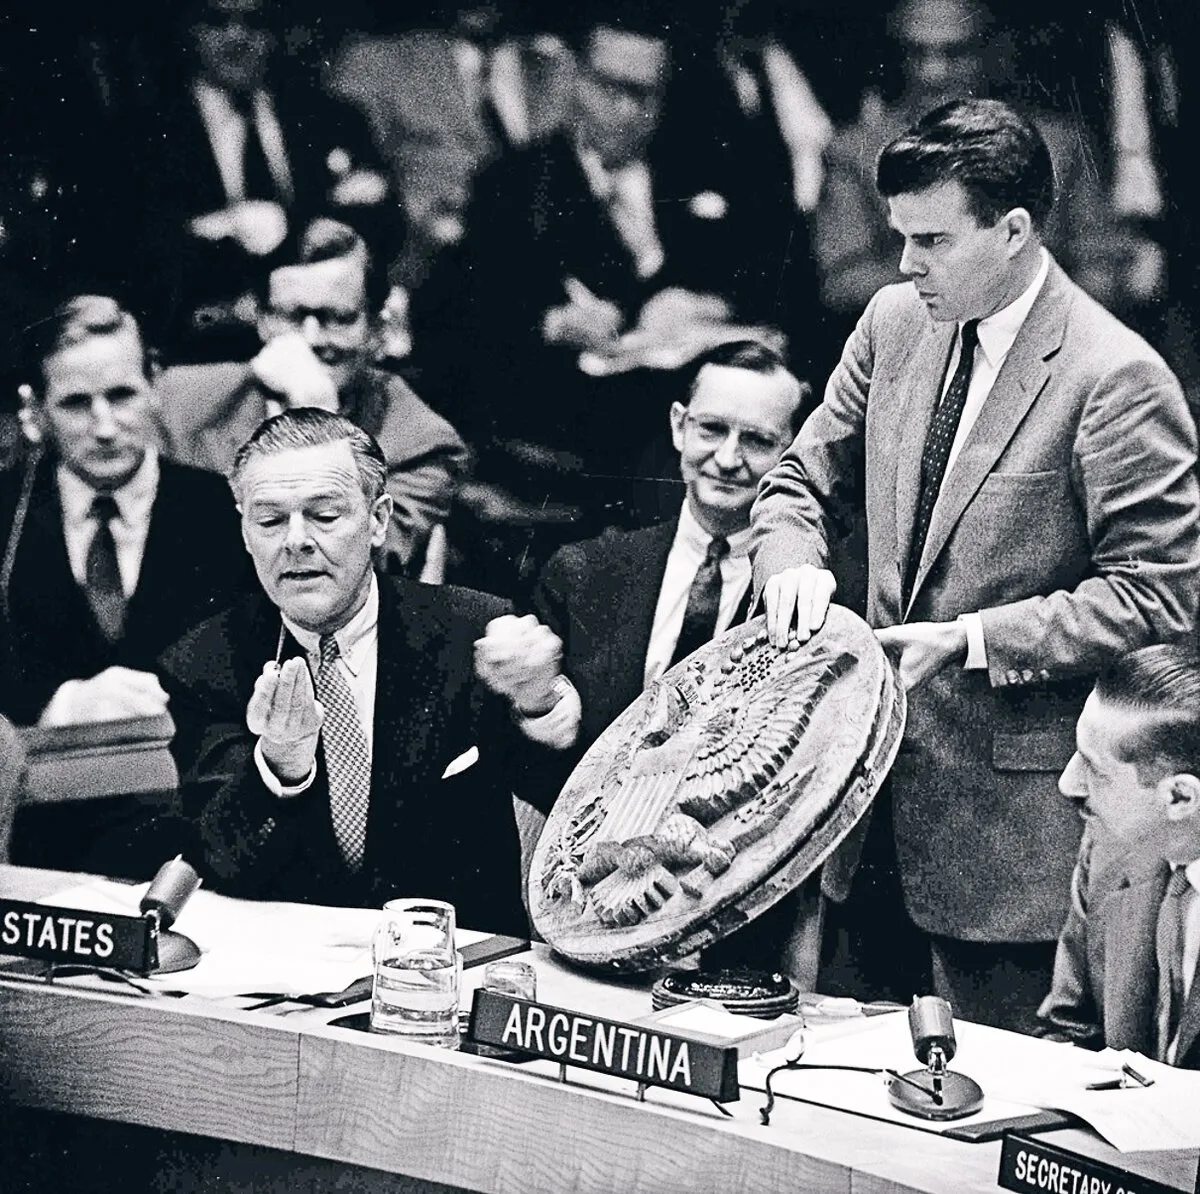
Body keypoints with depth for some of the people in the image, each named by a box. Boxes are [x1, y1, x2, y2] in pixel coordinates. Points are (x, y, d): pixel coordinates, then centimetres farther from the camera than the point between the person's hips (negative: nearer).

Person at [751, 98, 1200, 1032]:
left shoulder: (1115, 378, -15)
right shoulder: (896, 324, 6)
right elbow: (802, 483, 17)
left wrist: (972, 640, -19)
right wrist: (796, 563, -6)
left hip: (1011, 814, -6)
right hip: (878, 790, 7)